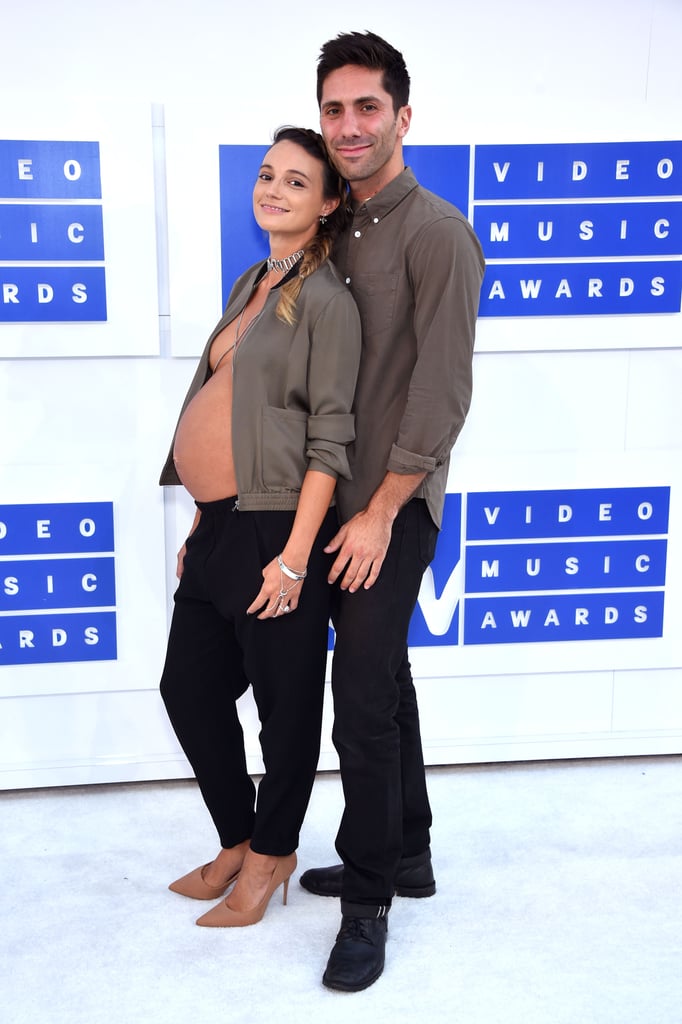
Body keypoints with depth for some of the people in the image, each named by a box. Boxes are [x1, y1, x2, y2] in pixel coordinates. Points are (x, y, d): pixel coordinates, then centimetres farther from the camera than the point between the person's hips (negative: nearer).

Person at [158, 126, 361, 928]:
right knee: (188, 688, 15)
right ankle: (237, 841, 35)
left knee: (285, 702, 8)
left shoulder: (326, 299, -10)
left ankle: (271, 854, 28)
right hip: (218, 528, 9)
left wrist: (295, 556, -19)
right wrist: (201, 523, 17)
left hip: (273, 530, -9)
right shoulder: (251, 284, 15)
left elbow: (330, 437, -15)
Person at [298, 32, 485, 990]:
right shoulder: (337, 232, 11)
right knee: (383, 678, 16)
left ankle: (368, 902, 12)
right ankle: (408, 853, 33)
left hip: (393, 505, -7)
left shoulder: (437, 232, -12)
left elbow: (443, 393, -16)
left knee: (364, 698, -4)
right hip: (335, 495, 7)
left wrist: (380, 514, -16)